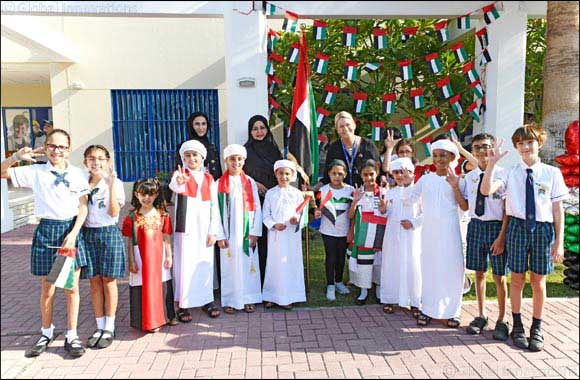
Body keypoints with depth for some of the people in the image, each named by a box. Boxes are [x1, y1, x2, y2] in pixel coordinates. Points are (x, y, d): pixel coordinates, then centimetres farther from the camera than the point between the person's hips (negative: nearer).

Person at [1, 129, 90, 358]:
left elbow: (83, 207, -1)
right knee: (47, 287, 9)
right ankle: (46, 333, 30)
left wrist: (73, 234, -11)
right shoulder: (35, 172, 2)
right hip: (46, 230, 0)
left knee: (72, 286, 4)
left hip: (71, 230, 0)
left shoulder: (77, 174, 2)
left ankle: (72, 336, 16)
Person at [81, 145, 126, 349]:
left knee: (108, 280, 4)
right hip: (88, 233, 4)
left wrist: (111, 186, -18)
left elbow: (114, 213, -13)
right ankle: (99, 327, 21)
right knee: (94, 281, 9)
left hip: (108, 233, -3)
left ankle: (109, 328, 16)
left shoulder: (115, 183, -4)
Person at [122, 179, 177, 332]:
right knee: (144, 287, 3)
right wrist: (131, 261, -4)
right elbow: (130, 242, -2)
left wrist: (169, 256, 3)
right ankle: (148, 321, 18)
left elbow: (166, 238, 4)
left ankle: (165, 316, 29)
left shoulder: (162, 215, 2)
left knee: (162, 285, 12)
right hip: (141, 257, -2)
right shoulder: (132, 217, -4)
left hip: (159, 256, 2)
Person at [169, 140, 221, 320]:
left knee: (205, 265, 9)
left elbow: (214, 207, 7)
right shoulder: (180, 174, 0)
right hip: (185, 229, -3)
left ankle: (207, 300, 22)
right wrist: (179, 182, -51)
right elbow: (173, 185, -26)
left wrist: (213, 231, -1)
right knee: (185, 265, -1)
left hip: (204, 230, 3)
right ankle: (182, 305, 10)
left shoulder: (209, 179, 9)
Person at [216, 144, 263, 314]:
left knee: (248, 265, 5)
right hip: (229, 232, -1)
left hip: (246, 231, 1)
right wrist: (220, 235, -7)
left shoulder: (250, 182, 4)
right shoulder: (220, 184, 1)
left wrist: (255, 232, -5)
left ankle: (248, 299, 17)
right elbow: (216, 210, -1)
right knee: (229, 266, 4)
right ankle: (229, 300, 16)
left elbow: (257, 208, 2)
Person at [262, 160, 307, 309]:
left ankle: (287, 297, 17)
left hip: (292, 234, 0)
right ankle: (271, 296, 19)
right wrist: (274, 224, -15)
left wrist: (297, 219, -20)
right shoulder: (270, 193, 3)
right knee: (274, 264, 7)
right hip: (275, 234, 0)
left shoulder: (297, 193, 3)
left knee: (291, 264, 4)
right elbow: (265, 214, 1)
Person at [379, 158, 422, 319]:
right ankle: (388, 299, 17)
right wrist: (382, 210, -7)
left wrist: (414, 223, -15)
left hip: (411, 237, -3)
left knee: (412, 267, 0)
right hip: (393, 236, 3)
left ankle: (414, 302, 11)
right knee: (391, 265, 6)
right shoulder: (390, 193, 11)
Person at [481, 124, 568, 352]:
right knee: (517, 279, 9)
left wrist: (559, 242, -1)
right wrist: (492, 163, -20)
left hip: (543, 228, 0)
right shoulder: (511, 173, 0)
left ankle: (536, 329, 27)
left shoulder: (552, 173, 1)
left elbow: (558, 209, 1)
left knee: (538, 281, 10)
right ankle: (517, 326, 27)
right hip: (518, 227, 0)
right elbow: (486, 190, -14)